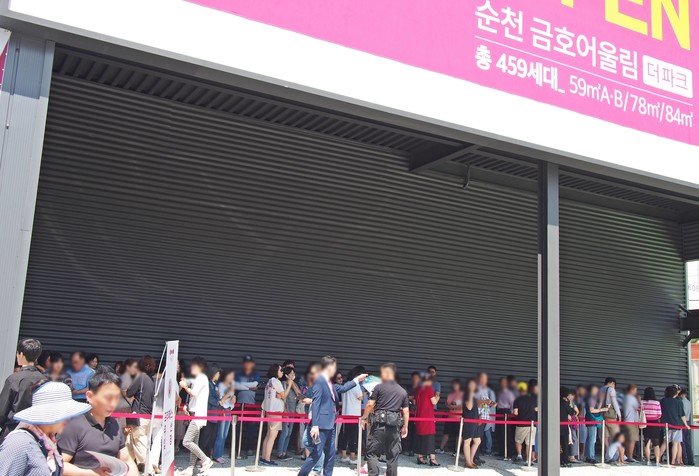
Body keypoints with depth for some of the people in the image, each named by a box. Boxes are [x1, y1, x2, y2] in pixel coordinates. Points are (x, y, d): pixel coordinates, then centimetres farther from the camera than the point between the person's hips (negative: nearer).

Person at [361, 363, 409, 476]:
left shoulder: (379, 387, -1)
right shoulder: (403, 391, 11)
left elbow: (370, 404, -3)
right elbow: (406, 410, 10)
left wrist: (364, 418, 10)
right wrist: (405, 426, 17)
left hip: (380, 423, -3)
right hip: (395, 425, 4)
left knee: (372, 453, 2)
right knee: (393, 455, 10)